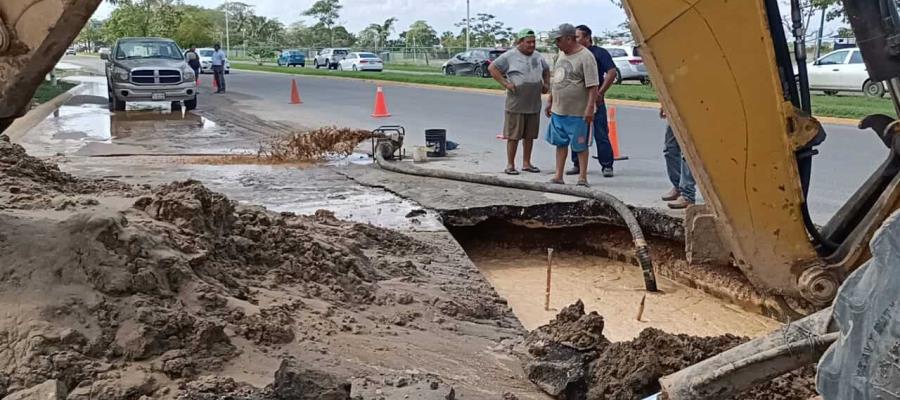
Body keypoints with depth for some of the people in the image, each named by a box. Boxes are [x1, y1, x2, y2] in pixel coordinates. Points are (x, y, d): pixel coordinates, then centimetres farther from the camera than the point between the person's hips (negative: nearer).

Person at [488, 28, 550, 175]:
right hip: (516, 105, -5)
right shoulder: (510, 56, -6)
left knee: (530, 136, 11)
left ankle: (526, 163, 21)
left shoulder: (538, 57, 12)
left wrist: (546, 84, 15)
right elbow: (492, 68, -6)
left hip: (534, 105, 6)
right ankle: (510, 165, 6)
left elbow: (546, 69, 30)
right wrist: (505, 83, -12)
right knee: (513, 136, -2)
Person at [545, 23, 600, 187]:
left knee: (580, 145, 2)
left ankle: (582, 177, 10)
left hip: (577, 112, -8)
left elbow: (593, 86, -18)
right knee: (560, 143, 12)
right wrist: (550, 101, 20)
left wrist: (590, 108, -23)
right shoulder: (561, 54, 11)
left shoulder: (585, 57, -15)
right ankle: (558, 176, 18)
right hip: (558, 110, 8)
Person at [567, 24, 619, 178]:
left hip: (595, 101, -5)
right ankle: (577, 164, 17)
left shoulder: (599, 53, -3)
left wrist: (600, 92, -12)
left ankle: (607, 166, 2)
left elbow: (612, 72, -9)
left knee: (601, 134, -3)